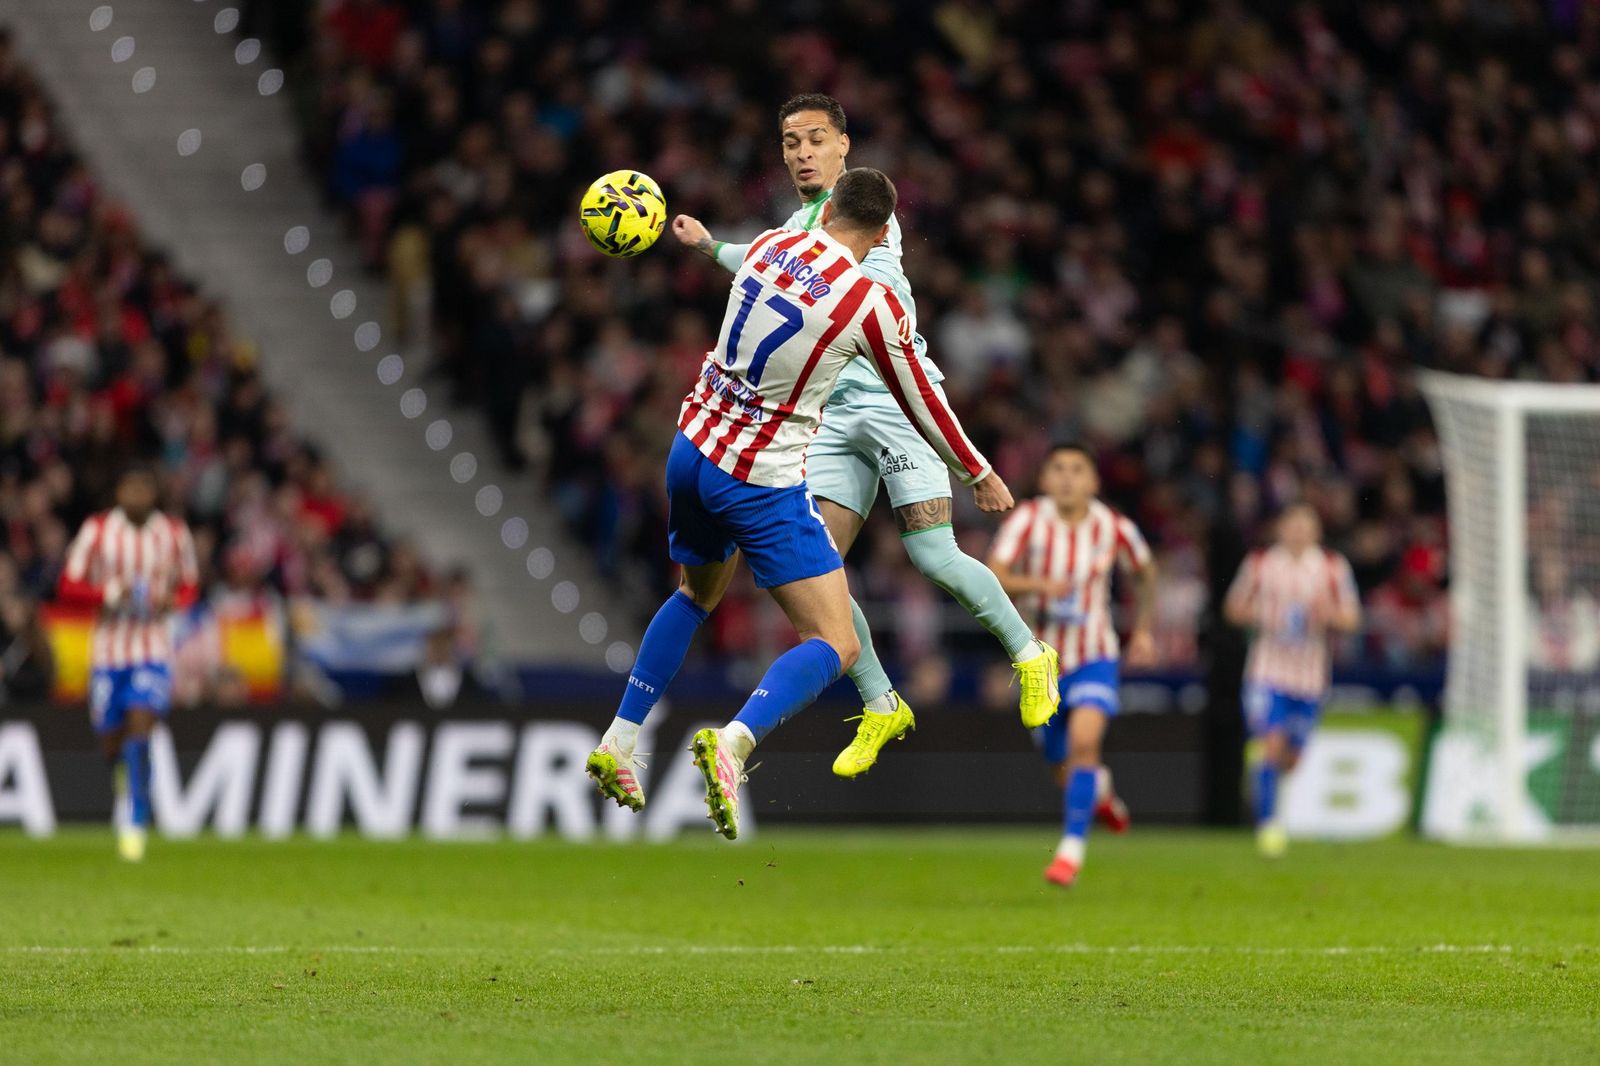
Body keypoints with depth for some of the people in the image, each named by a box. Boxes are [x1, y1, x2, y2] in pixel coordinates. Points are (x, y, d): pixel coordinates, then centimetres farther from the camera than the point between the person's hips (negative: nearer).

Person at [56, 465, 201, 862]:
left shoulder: (174, 534, 2)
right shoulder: (97, 531, -2)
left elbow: (190, 586, 14)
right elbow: (68, 586, -2)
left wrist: (171, 600, -9)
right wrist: (110, 593, -19)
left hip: (154, 649, -1)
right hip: (108, 648, 1)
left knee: (139, 730, -18)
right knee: (111, 741, 7)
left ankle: (135, 825, -17)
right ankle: (122, 773, 44)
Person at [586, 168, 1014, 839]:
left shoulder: (769, 246, 0)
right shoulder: (871, 304, -14)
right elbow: (921, 405, 1)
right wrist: (979, 475, 17)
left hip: (692, 450, 7)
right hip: (763, 481, -7)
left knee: (697, 594, 33)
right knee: (836, 645, -5)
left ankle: (617, 745, 30)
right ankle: (733, 742, -31)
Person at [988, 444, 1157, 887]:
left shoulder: (1114, 528, -8)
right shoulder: (1028, 521, -14)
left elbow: (1145, 572, 13)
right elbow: (992, 579, -25)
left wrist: (1142, 630, 12)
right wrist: (1037, 583, -41)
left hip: (1094, 657, -1)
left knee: (1084, 739, -25)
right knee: (1065, 771, 11)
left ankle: (1073, 847, -17)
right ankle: (1101, 788, 48)